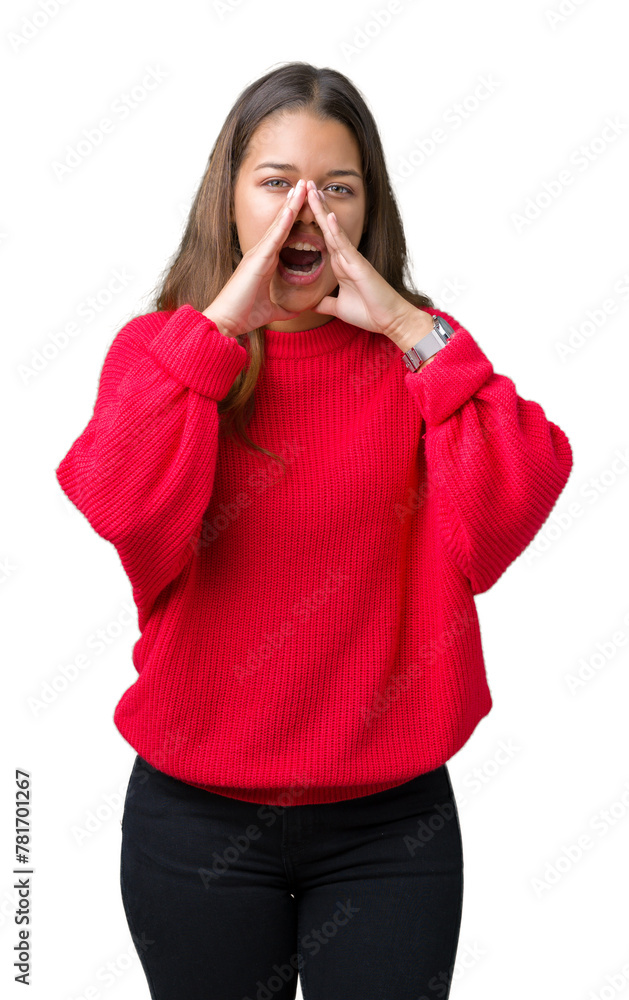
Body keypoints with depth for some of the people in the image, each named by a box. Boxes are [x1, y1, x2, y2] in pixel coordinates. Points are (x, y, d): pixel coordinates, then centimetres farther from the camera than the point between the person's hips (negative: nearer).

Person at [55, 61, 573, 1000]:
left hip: (390, 819, 0)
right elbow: (126, 517, -21)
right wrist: (220, 322, -20)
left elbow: (495, 528, -18)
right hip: (197, 813, 0)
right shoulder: (158, 350, -1)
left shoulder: (419, 354, 0)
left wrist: (416, 329, -18)